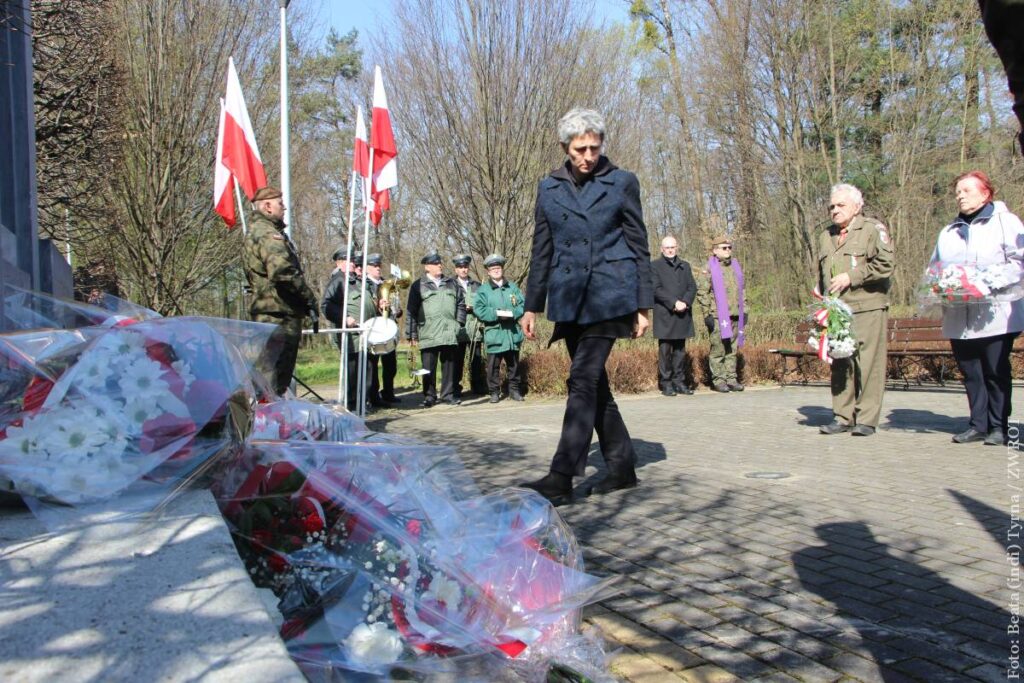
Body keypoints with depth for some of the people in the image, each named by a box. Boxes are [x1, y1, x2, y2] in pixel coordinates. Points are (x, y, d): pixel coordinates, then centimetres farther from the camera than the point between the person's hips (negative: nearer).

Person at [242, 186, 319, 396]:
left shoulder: (253, 233, 20)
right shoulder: (269, 234, -14)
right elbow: (282, 272, -29)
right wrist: (309, 298, -17)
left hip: (264, 311, 10)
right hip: (280, 313, -10)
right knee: (277, 376, -6)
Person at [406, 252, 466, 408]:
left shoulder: (452, 284, 15)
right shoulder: (418, 286, 5)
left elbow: (461, 305, 17)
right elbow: (411, 311, 1)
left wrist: (459, 323, 4)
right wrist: (412, 334, -4)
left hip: (450, 334, 3)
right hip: (428, 335, -3)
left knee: (449, 365, 7)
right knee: (428, 367, 0)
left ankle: (448, 394, 16)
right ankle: (429, 396, 9)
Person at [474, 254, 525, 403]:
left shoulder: (513, 287, 12)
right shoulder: (483, 289, 3)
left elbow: (523, 304, 4)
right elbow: (479, 309, -8)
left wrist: (511, 313, -14)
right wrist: (497, 314, -17)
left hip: (512, 333, 3)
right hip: (494, 333, -3)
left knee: (513, 364, 10)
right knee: (493, 366, -1)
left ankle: (514, 390, 20)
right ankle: (494, 392, 9)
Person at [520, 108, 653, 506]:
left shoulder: (621, 182, 2)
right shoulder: (549, 187, 11)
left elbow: (639, 247, 3)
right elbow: (542, 250, 14)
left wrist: (643, 306, -2)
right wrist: (532, 306, 11)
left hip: (609, 295, -5)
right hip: (569, 299, 5)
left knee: (583, 379, -13)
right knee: (593, 382, 9)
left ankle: (562, 478, -13)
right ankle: (622, 466, 22)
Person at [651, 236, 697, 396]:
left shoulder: (685, 266, 19)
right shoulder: (655, 266, 4)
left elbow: (692, 287, 10)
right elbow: (656, 289, -7)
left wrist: (685, 302, -9)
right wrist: (674, 303, -15)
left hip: (682, 314, 4)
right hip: (664, 315, -4)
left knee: (680, 350, 7)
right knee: (665, 350, -4)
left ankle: (679, 381, 11)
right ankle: (666, 383, -1)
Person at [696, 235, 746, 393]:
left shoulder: (736, 266, 16)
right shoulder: (710, 269, -4)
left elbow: (742, 291, 23)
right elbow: (702, 294, -7)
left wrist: (744, 311, 17)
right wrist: (707, 314, -12)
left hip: (735, 316, 6)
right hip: (718, 317, -6)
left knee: (732, 350, 9)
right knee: (718, 350, -3)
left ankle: (731, 379, 14)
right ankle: (718, 380, 2)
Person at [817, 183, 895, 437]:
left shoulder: (873, 230, 1)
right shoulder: (826, 237, 22)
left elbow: (886, 264, -10)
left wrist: (851, 277, -13)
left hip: (867, 309, -6)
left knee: (868, 364, -6)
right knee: (840, 365, 5)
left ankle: (866, 419, 0)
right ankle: (842, 416, 11)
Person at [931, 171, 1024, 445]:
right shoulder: (948, 232, 21)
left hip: (995, 316, -5)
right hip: (959, 317, 5)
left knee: (997, 373, -1)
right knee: (970, 373, 6)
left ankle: (998, 427, 6)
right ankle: (978, 425, 12)